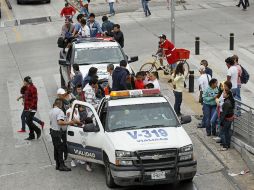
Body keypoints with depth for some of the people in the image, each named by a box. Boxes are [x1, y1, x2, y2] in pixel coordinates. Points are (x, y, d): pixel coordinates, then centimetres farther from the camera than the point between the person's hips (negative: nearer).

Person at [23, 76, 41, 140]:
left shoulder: (33, 88, -14)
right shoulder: (27, 88, 16)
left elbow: (35, 99, -20)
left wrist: (31, 107, -22)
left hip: (31, 109, -10)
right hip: (27, 109, 10)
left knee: (28, 121, -12)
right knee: (28, 122, 10)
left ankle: (38, 131, 4)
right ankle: (31, 136, 17)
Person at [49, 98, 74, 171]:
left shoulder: (51, 111, 12)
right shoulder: (59, 111, -18)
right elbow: (60, 122, -30)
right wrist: (68, 123, -23)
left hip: (52, 131, 9)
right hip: (58, 132, -9)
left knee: (56, 148, 13)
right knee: (60, 148, -5)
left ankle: (57, 164, 18)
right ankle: (62, 165, -3)